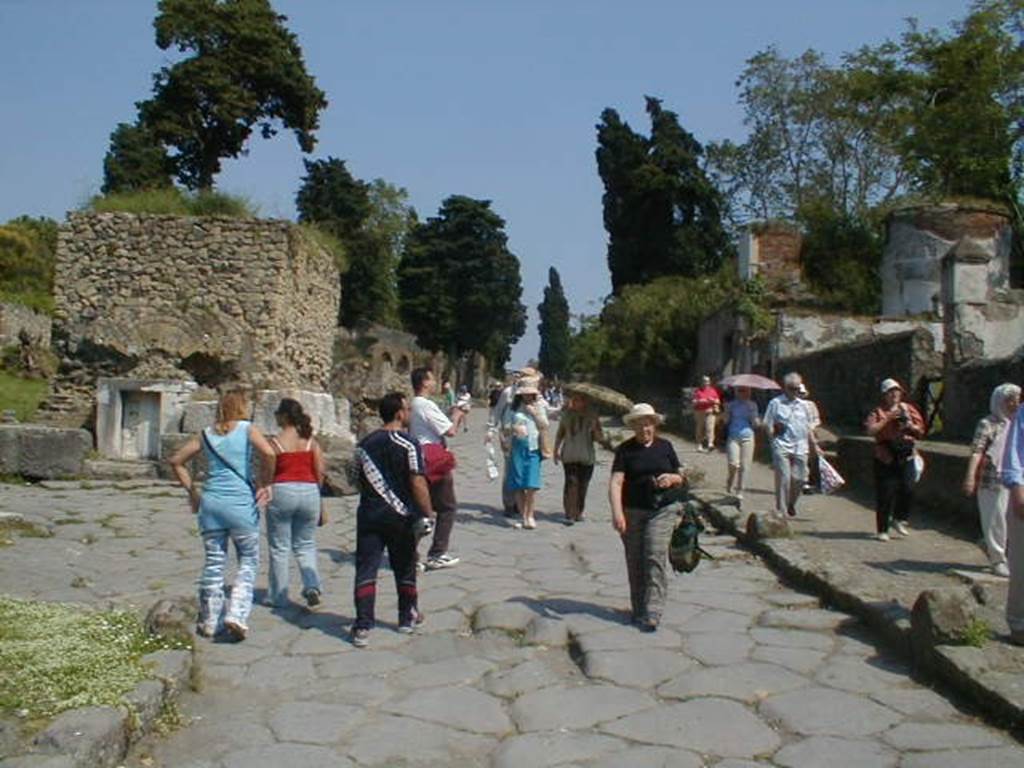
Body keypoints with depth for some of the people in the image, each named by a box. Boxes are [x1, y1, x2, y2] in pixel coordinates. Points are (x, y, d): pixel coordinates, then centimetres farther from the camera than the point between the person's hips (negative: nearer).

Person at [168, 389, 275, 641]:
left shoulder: (206, 434, 10)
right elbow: (268, 453, -18)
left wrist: (192, 491, 16)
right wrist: (264, 484, -6)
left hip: (211, 502, 4)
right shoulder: (247, 429, -2)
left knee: (213, 563, 13)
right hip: (241, 503, -4)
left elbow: (176, 461, 12)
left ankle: (209, 622, 20)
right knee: (248, 561, 9)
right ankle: (237, 615, -4)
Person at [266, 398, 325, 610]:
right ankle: (312, 586, -3)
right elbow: (320, 472, 2)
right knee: (306, 545, 16)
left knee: (279, 548, 9)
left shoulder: (275, 442, -6)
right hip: (309, 492, 3)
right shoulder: (311, 441, 4)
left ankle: (279, 597, 14)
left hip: (282, 491, -3)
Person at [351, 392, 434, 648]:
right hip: (400, 516, -3)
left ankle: (363, 627, -6)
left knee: (365, 570, 1)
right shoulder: (408, 444, -11)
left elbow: (361, 480, 15)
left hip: (369, 514, 3)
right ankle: (408, 619, 29)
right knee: (405, 569, 14)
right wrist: (428, 513, -10)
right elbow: (417, 484, -16)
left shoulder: (364, 444, 6)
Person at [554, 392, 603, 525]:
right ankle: (569, 514, -13)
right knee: (571, 483, -13)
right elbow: (560, 434, 16)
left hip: (587, 456, 1)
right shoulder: (566, 414, 5)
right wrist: (556, 450, 7)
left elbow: (600, 438, 3)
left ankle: (578, 513, 20)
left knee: (582, 486, 6)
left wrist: (595, 430, -18)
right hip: (569, 455, -1)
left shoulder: (592, 416, 2)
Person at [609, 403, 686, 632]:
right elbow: (616, 482, -11)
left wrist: (672, 478, -9)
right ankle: (638, 610, 22)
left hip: (662, 510, 0)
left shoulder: (665, 446, 8)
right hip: (632, 512, 0)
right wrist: (617, 512, -24)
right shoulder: (625, 450, 0)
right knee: (635, 562, 6)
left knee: (655, 557, -11)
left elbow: (681, 479, 15)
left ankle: (651, 615, -11)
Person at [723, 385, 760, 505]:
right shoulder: (731, 404, 5)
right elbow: (726, 421, 2)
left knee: (744, 467, 2)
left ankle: (739, 492, 15)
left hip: (747, 437, 1)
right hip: (733, 437, -1)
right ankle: (729, 485, 12)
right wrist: (727, 410, -12)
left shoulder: (752, 405, 7)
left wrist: (751, 412, -11)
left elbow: (756, 424, 2)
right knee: (734, 464, -15)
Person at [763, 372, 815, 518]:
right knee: (783, 478, -7)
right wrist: (773, 431, -16)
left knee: (799, 478, 1)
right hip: (782, 446, -4)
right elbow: (767, 424, 2)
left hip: (800, 447, 4)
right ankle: (781, 510, 2)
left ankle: (791, 504, 27)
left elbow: (808, 427, 21)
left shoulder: (803, 404, 16)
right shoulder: (776, 403, 2)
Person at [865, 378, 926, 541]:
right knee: (885, 495, -1)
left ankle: (899, 520, 19)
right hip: (886, 458, -3)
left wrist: (910, 425, -5)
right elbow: (871, 430, -13)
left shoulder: (909, 409, 13)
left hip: (906, 456, 3)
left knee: (907, 490, -6)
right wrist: (887, 418, -17)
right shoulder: (879, 412, 2)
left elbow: (920, 431, 14)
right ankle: (882, 530, 7)